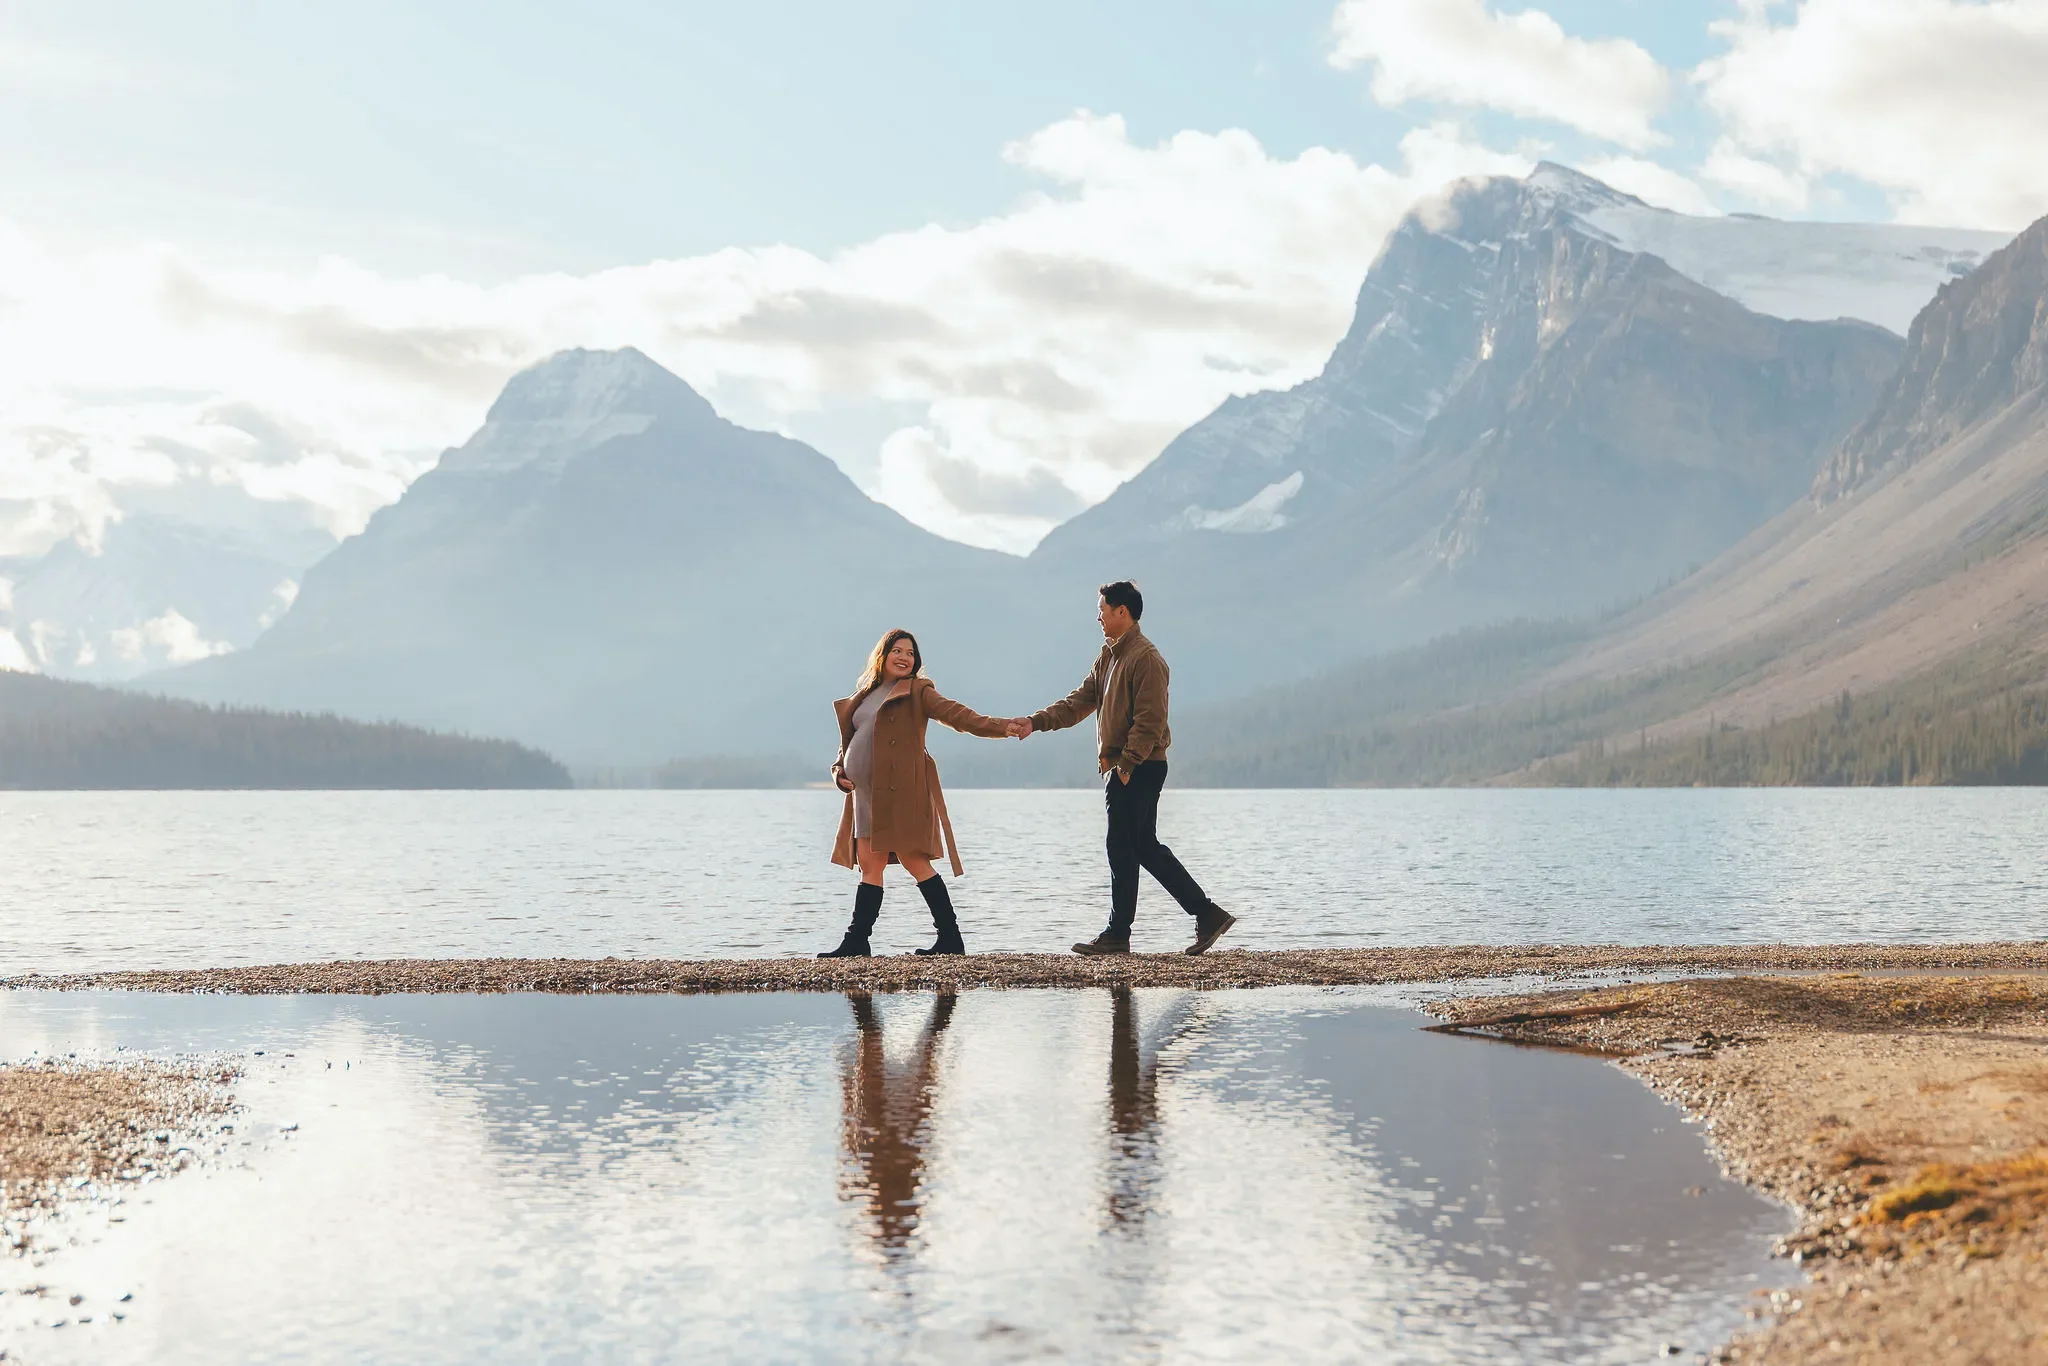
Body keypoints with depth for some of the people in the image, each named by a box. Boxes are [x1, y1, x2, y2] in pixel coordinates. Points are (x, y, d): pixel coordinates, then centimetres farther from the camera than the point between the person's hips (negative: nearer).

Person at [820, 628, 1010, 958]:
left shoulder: (916, 692, 3)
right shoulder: (864, 697, 21)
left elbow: (953, 713, -10)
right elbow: (848, 744, 27)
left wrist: (998, 727, -23)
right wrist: (840, 771, 7)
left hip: (899, 791, -6)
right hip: (866, 794, 6)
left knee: (913, 859, -9)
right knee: (869, 864, 5)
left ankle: (950, 937, -4)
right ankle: (856, 942, 7)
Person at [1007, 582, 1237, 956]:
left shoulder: (1145, 658, -15)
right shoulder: (1109, 655, 17)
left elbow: (1149, 721, -20)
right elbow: (1081, 701, 14)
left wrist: (1126, 763, -22)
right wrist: (1036, 722, 4)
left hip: (1138, 769, -10)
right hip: (1122, 768, 10)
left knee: (1123, 849, -3)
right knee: (1147, 848, 11)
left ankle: (1117, 936, 6)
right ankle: (1207, 914, 13)